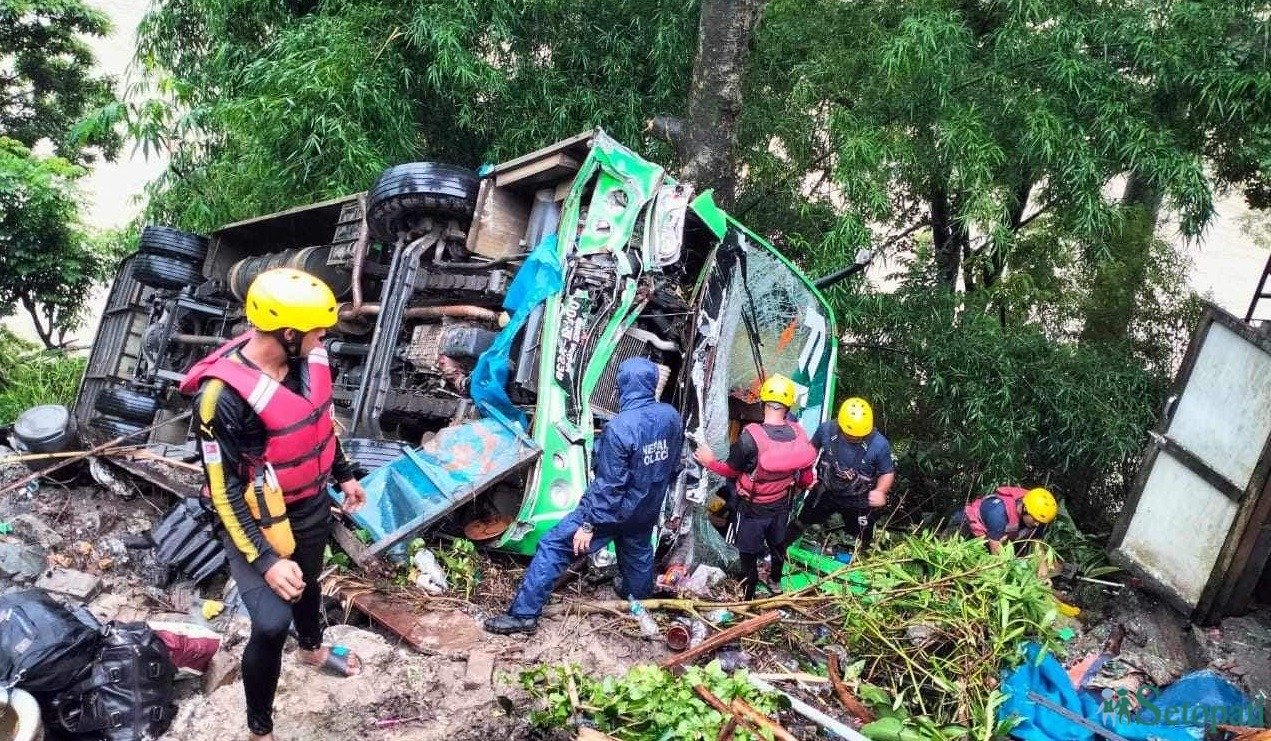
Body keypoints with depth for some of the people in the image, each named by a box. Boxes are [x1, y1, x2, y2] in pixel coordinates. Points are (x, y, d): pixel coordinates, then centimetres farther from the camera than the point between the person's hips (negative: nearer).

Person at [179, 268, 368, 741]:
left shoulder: (308, 359, -12)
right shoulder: (224, 395, -33)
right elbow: (223, 491, -26)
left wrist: (344, 474, 19)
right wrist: (266, 561, -27)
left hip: (313, 505, 7)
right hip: (261, 521, -7)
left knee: (308, 582, 30)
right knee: (272, 624, -9)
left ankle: (313, 649, 61)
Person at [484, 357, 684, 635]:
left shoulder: (620, 427, -28)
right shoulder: (672, 416, -7)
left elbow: (609, 484, -25)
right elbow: (672, 467, 7)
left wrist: (589, 525, -19)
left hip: (617, 509, -6)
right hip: (647, 511, 6)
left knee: (553, 546, -1)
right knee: (638, 555, 28)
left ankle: (524, 614, -2)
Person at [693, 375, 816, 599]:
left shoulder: (751, 437, -32)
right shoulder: (798, 433, -18)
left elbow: (731, 470, -16)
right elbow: (806, 479, -6)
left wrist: (710, 462, 2)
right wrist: (800, 483, 17)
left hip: (753, 508, -4)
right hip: (782, 504, 4)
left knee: (749, 553, 17)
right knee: (778, 543, 30)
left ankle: (748, 596, 33)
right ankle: (775, 582, 53)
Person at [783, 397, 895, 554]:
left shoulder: (879, 444, -28)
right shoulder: (826, 429, -22)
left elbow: (888, 473, -12)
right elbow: (812, 448, 1)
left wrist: (880, 491, -30)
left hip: (858, 501, -2)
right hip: (825, 492, 2)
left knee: (862, 541, 14)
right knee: (802, 522, 21)